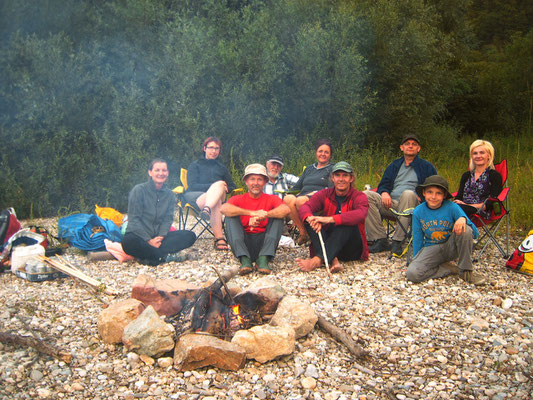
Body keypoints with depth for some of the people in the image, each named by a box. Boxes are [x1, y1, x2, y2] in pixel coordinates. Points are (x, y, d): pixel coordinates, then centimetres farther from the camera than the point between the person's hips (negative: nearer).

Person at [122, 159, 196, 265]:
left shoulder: (169, 194, 8)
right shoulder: (139, 190, -7)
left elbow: (168, 219, 4)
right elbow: (134, 219, -11)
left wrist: (161, 236, -16)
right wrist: (149, 240, -17)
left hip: (158, 236, 5)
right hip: (138, 235, -5)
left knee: (190, 236, -15)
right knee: (129, 242, -40)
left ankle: (149, 255, -27)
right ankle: (165, 256, -25)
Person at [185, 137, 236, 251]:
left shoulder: (222, 168, 27)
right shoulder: (195, 165, 16)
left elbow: (232, 187, 24)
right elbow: (192, 186, 1)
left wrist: (219, 187, -1)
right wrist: (213, 186, -14)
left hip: (218, 196, 3)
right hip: (196, 196, -2)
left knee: (219, 185, -37)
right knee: (216, 202, -40)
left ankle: (206, 209, -61)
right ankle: (219, 238, -55)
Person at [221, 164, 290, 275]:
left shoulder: (271, 199, 8)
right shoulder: (238, 199, 8)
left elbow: (286, 210, -16)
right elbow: (223, 208, -17)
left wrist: (262, 216, -29)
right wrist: (252, 213, -27)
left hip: (263, 242, 0)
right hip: (244, 243, 0)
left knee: (278, 216, -15)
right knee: (231, 217, -16)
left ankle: (263, 259, -30)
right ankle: (244, 260, -32)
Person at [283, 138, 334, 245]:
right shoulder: (309, 168, 31)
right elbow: (297, 187, 27)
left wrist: (315, 193, -15)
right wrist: (290, 193, 5)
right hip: (303, 195, 5)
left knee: (300, 200, -38)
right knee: (287, 199, -31)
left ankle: (308, 230, -22)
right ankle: (302, 231, -25)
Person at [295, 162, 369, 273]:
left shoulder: (359, 197, -5)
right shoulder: (324, 194, 5)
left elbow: (360, 214, -29)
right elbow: (304, 207, -13)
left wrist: (330, 219, -41)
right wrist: (310, 218, -39)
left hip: (352, 250, -3)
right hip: (328, 240, 3)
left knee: (348, 224, -31)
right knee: (312, 218, -18)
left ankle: (318, 260, -44)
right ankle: (332, 260, -38)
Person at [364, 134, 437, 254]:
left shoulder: (427, 167, 19)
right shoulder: (394, 166, 28)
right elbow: (383, 185, 21)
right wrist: (384, 193, -4)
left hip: (412, 205, -3)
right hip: (391, 205, 3)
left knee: (408, 194, -39)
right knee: (366, 195, -24)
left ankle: (398, 240, -37)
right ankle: (380, 240, -29)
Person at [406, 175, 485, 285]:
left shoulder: (452, 207, -12)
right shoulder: (418, 212, -6)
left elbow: (475, 234, -15)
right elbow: (417, 240, 5)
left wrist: (463, 219, -34)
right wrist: (417, 261, 9)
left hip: (451, 247, -1)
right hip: (431, 249, 1)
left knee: (465, 230, -32)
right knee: (412, 273, -27)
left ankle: (466, 271, -12)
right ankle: (450, 269, -6)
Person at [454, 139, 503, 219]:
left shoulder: (495, 175, 9)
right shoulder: (466, 175, 26)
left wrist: (469, 206, -14)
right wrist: (456, 202, -8)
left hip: (482, 213, -4)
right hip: (463, 209, 4)